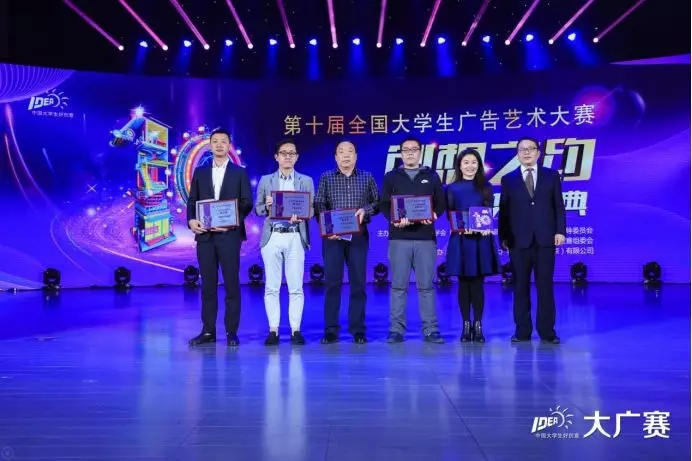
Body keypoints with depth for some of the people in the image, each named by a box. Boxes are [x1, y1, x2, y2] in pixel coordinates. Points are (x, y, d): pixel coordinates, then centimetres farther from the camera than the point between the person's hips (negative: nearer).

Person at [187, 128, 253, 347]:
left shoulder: (240, 173, 7)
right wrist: (191, 220, -9)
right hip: (205, 235, 3)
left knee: (231, 283, -1)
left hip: (230, 234, -2)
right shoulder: (200, 172, 15)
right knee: (208, 284, 5)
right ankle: (208, 331, 11)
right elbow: (192, 201, 10)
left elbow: (247, 203, 0)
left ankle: (231, 332, 5)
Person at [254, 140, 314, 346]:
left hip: (295, 238, -1)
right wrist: (267, 206, -13)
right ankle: (273, 330, 9)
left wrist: (300, 214, -18)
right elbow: (257, 208, 9)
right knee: (271, 287, 2)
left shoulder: (306, 181, 10)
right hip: (272, 237, 1)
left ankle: (296, 330, 7)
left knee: (296, 287, 0)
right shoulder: (265, 180, 11)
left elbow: (312, 209, 4)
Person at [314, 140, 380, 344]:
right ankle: (330, 331, 5)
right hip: (333, 236, -1)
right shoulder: (326, 178, 7)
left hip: (359, 236, 1)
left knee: (358, 283, 2)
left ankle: (358, 330, 11)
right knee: (332, 282, -2)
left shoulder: (367, 178, 10)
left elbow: (377, 202, 7)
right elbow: (318, 206, -1)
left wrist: (365, 210, -13)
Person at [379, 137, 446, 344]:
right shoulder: (391, 177, 12)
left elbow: (441, 203, 10)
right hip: (399, 238, 0)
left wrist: (433, 215, -10)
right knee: (399, 286, 0)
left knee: (426, 285, 1)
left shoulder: (432, 176, 13)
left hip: (426, 237, 1)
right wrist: (394, 218, -14)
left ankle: (430, 330, 6)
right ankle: (396, 330, 5)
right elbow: (384, 205, 5)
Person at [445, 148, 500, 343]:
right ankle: (466, 325, 10)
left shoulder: (486, 187, 9)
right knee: (463, 283, 3)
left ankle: (478, 326, 6)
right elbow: (449, 215, 2)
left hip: (481, 239, 0)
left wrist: (486, 227, -17)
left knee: (478, 284, 1)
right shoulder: (452, 188, 6)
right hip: (460, 240, 0)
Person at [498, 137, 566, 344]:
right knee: (521, 286, 4)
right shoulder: (508, 179, 9)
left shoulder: (552, 176, 10)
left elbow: (559, 206, 6)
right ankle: (522, 330, 11)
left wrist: (560, 231, -4)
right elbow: (504, 211, 5)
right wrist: (503, 236, -2)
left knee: (545, 286, 3)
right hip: (518, 240, 0)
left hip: (545, 239, 0)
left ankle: (547, 331, 9)